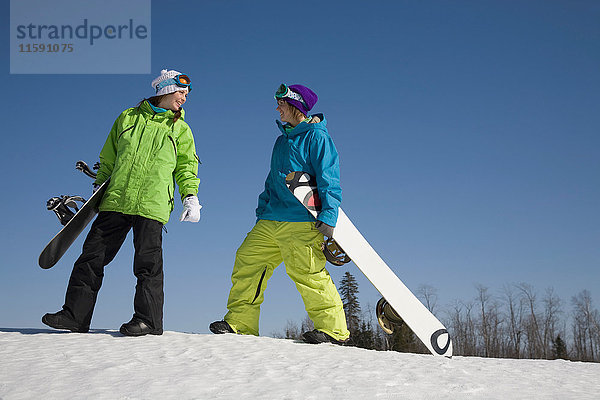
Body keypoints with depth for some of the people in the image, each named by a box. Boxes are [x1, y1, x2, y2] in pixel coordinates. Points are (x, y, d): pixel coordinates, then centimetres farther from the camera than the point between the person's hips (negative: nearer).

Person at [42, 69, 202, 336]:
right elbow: (108, 158, 21)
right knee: (93, 254, 1)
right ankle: (75, 315, 7)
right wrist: (98, 186, 17)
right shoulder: (128, 118, 16)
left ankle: (148, 319, 3)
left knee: (147, 263, -6)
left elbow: (186, 168, 13)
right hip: (115, 201, 2)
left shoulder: (181, 130, 15)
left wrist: (191, 197, 0)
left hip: (152, 205, -2)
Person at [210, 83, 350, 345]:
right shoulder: (282, 140, 23)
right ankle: (240, 323, 9)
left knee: (306, 272, -14)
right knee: (247, 261, 2)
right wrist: (262, 211, 24)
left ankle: (333, 329, -5)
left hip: (302, 221, -8)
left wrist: (328, 215, -19)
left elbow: (328, 178, -10)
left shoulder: (316, 136, -2)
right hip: (271, 220, 8)